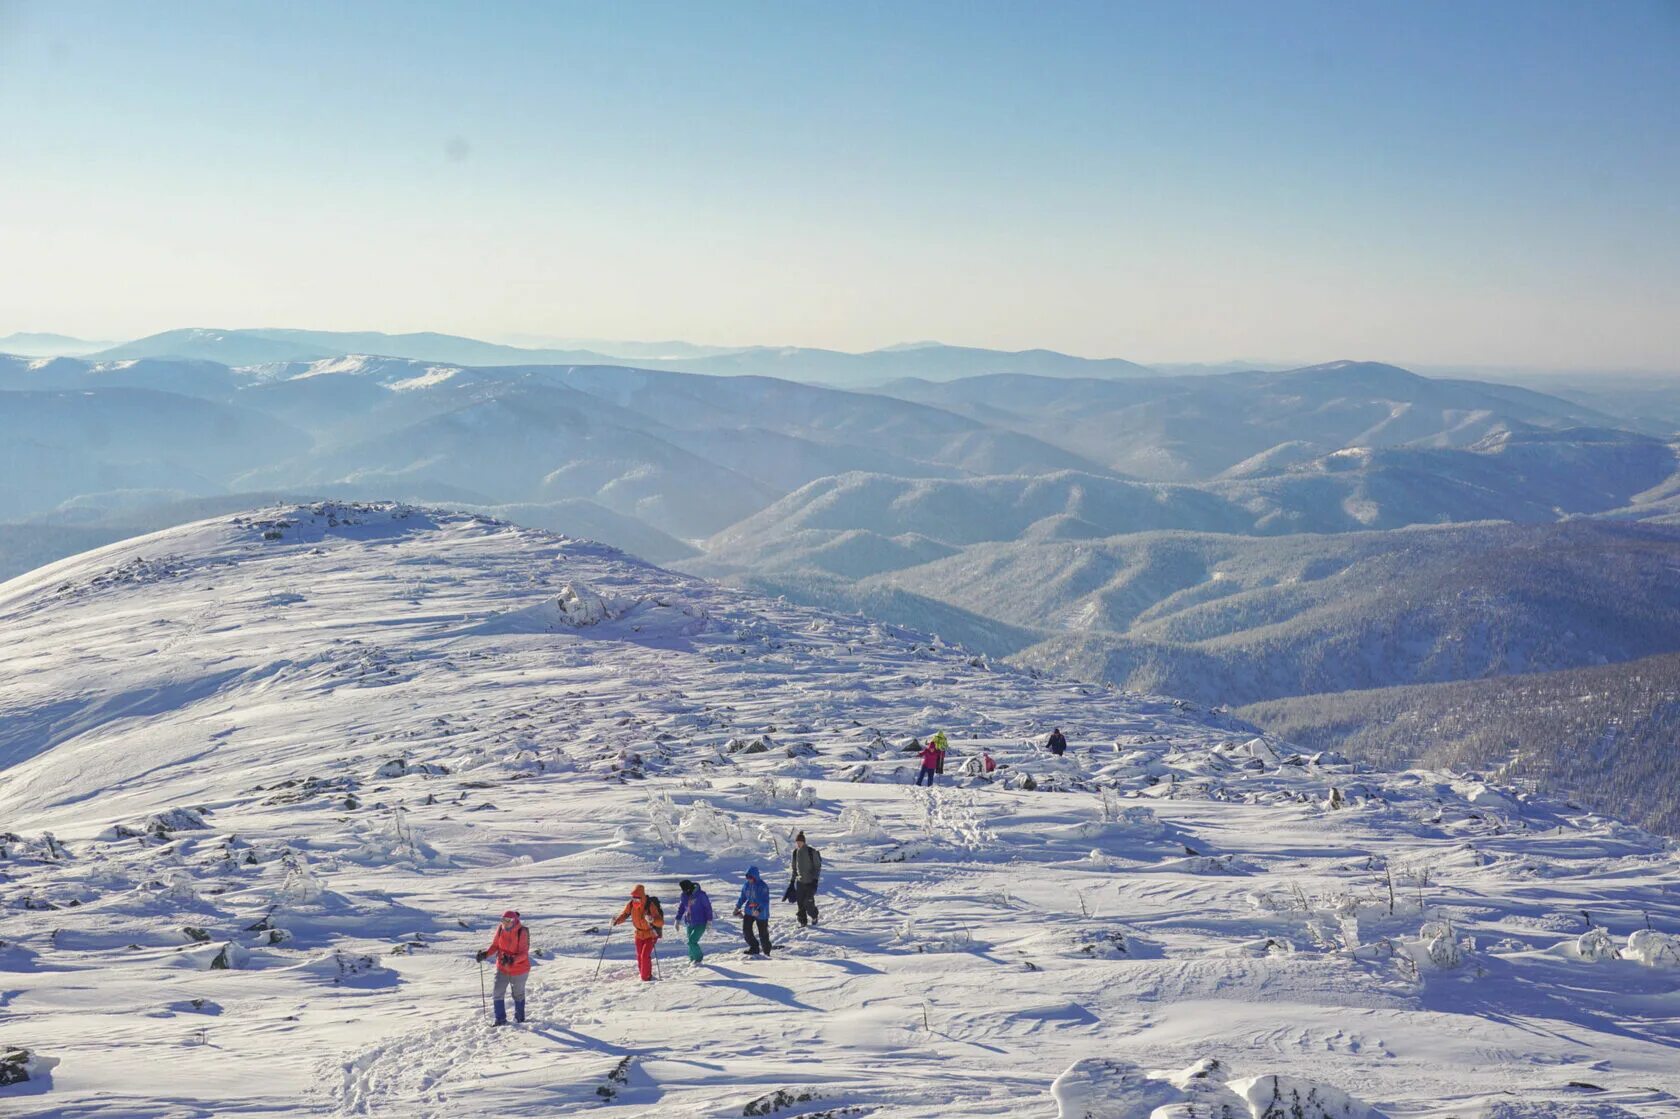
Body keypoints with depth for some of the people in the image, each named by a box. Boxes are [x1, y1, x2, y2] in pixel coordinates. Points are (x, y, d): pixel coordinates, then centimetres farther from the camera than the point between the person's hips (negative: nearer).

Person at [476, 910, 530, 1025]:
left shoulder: (522, 932, -22)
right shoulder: (500, 929, -9)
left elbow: (523, 953, -22)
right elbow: (495, 945, 1)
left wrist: (512, 960, -40)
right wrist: (486, 953, -17)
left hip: (519, 969, -3)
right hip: (502, 968, 3)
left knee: (518, 994, 15)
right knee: (498, 994, -2)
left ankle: (519, 1018, 36)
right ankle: (500, 1019, 11)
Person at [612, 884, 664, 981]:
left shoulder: (650, 905, -29)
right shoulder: (631, 904, -14)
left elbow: (661, 922, -31)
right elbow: (624, 914, 3)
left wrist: (652, 920, -51)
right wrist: (617, 920, -17)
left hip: (651, 934, -6)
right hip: (639, 934, 6)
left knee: (645, 955, -15)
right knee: (639, 956, 13)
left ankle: (646, 978, 0)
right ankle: (644, 975, 34)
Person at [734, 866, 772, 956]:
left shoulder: (762, 886, -19)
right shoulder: (746, 885, 0)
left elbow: (765, 901, -23)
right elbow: (742, 897, 14)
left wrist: (759, 910, -36)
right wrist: (737, 906, 2)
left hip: (761, 913, -5)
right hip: (749, 911, 5)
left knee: (763, 933, 5)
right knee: (746, 929, -8)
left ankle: (766, 951, 26)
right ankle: (754, 947, 9)